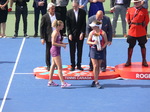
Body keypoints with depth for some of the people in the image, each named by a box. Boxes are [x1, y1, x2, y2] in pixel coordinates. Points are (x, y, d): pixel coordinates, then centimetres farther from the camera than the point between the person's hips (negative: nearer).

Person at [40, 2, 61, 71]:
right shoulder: (45, 17, -6)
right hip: (49, 37, -3)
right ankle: (48, 66, 15)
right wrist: (42, 38, -10)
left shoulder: (58, 15, 6)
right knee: (48, 52, 6)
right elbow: (41, 28, -5)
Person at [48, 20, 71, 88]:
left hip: (56, 50, 10)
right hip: (55, 50, -10)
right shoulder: (55, 33, -17)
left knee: (53, 66, 14)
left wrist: (62, 43, 6)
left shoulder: (58, 32, 12)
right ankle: (63, 83, -12)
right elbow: (53, 43, -21)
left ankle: (50, 82, 20)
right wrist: (62, 45, -21)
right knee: (60, 67, -11)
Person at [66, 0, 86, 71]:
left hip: (80, 35, 1)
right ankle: (73, 66, 10)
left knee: (80, 51, 6)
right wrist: (69, 34, -9)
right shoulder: (69, 12, -2)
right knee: (72, 51, 3)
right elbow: (68, 24, -1)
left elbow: (84, 24, -1)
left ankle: (79, 65, 15)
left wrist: (82, 33, -10)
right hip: (72, 35, -1)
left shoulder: (83, 12, -1)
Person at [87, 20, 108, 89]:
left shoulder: (103, 33, -5)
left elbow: (106, 42, 0)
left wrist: (102, 47, -15)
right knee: (95, 66, -6)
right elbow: (88, 41, 5)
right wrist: (93, 43, -15)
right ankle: (96, 82, -6)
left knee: (98, 66, 7)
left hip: (100, 50, 0)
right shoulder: (91, 33, 1)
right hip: (93, 50, 0)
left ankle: (95, 81, 19)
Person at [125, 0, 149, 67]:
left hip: (141, 32, -2)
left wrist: (142, 27, 1)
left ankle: (144, 61, 16)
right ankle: (129, 61, 14)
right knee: (130, 46, 6)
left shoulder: (144, 11, -2)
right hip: (132, 31, 2)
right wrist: (131, 25, 9)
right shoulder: (129, 10, 4)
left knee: (142, 46, 7)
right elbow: (128, 20, 15)